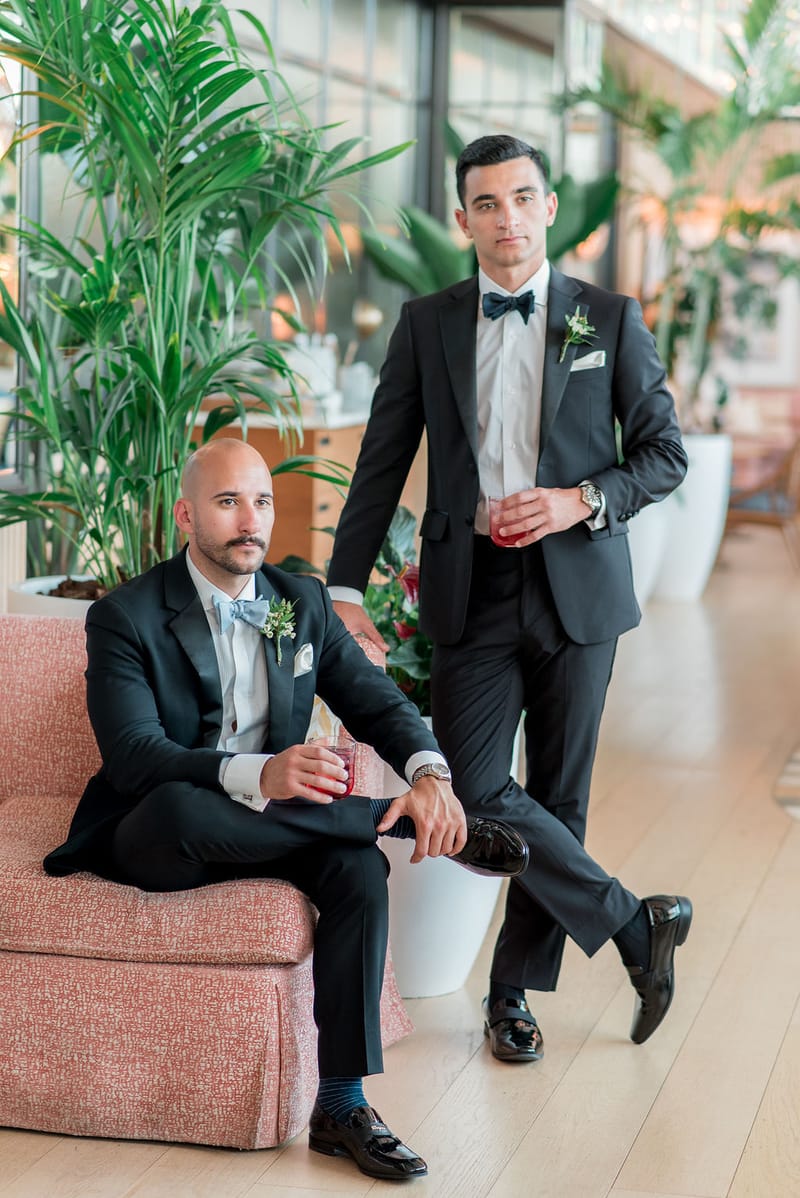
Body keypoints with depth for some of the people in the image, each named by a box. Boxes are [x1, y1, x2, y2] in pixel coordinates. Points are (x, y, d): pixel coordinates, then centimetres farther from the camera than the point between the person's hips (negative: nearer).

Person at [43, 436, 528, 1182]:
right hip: (151, 844, -4)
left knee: (358, 866, -28)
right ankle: (424, 827, -24)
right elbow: (133, 756, -22)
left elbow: (376, 702, 4)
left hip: (266, 828, 4)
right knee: (178, 808, -39)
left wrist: (429, 775, -20)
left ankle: (343, 1104, -24)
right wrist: (257, 775, -40)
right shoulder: (126, 617, -9)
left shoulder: (303, 603, 9)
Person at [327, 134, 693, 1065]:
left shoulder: (610, 320, 4)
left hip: (577, 589, 0)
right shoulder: (427, 324, 6)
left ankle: (514, 991, 20)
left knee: (558, 795, 5)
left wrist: (581, 501, -12)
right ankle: (633, 926, 4)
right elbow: (382, 463, 6)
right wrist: (343, 587, -2)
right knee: (473, 789, -11)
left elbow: (664, 453, 6)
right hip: (472, 592, 1)